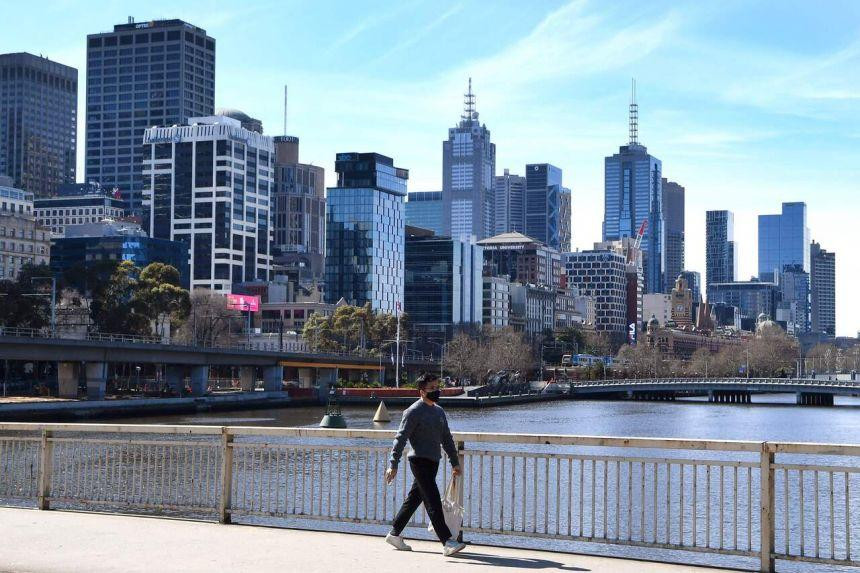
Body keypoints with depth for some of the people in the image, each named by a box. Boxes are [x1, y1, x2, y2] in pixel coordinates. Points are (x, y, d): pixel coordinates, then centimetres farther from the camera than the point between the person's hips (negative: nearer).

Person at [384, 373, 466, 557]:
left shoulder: (439, 411, 16)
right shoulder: (413, 412, -8)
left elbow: (446, 439, 24)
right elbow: (401, 438, -13)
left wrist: (455, 462, 24)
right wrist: (393, 464, -19)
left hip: (433, 462, 8)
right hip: (420, 461, -8)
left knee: (414, 500, 13)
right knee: (433, 502, -11)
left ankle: (394, 535, 23)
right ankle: (447, 542, -15)